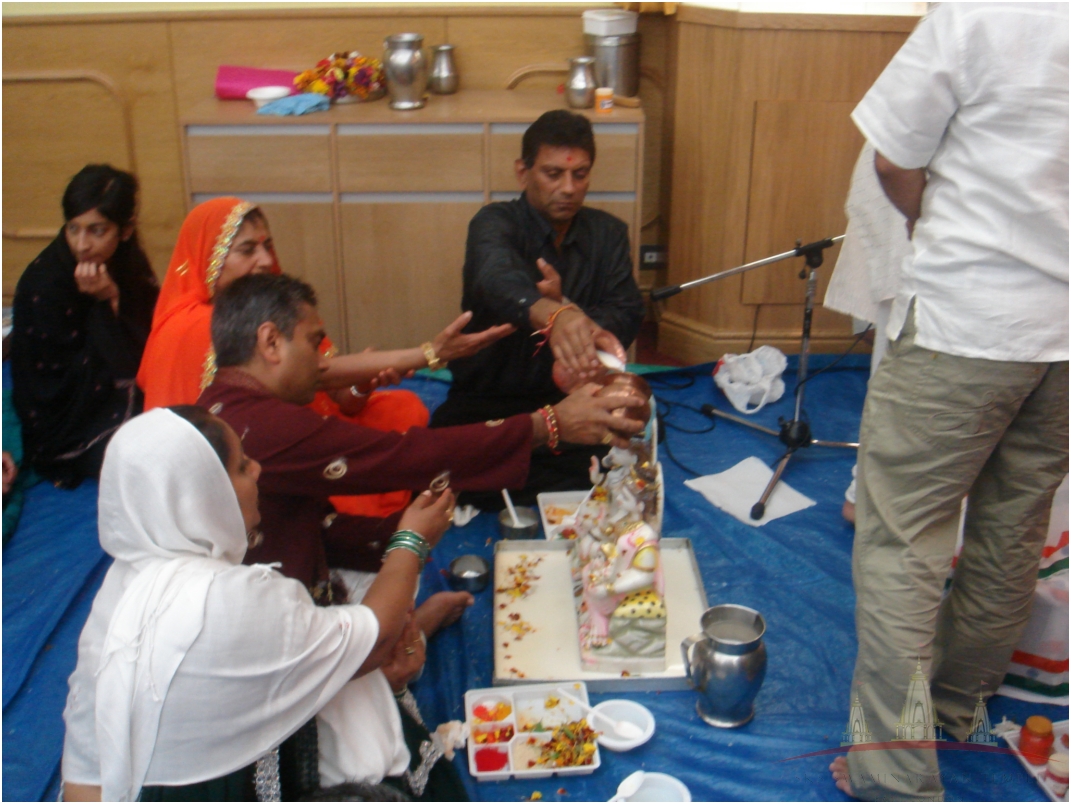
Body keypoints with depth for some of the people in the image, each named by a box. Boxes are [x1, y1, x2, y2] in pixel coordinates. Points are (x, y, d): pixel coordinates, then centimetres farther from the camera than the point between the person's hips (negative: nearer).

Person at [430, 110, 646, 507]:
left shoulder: (608, 233, 5)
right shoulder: (495, 223, -10)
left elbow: (628, 317, -5)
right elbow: (498, 279, -35)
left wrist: (568, 308, -27)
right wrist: (552, 314, -58)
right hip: (488, 402, -3)